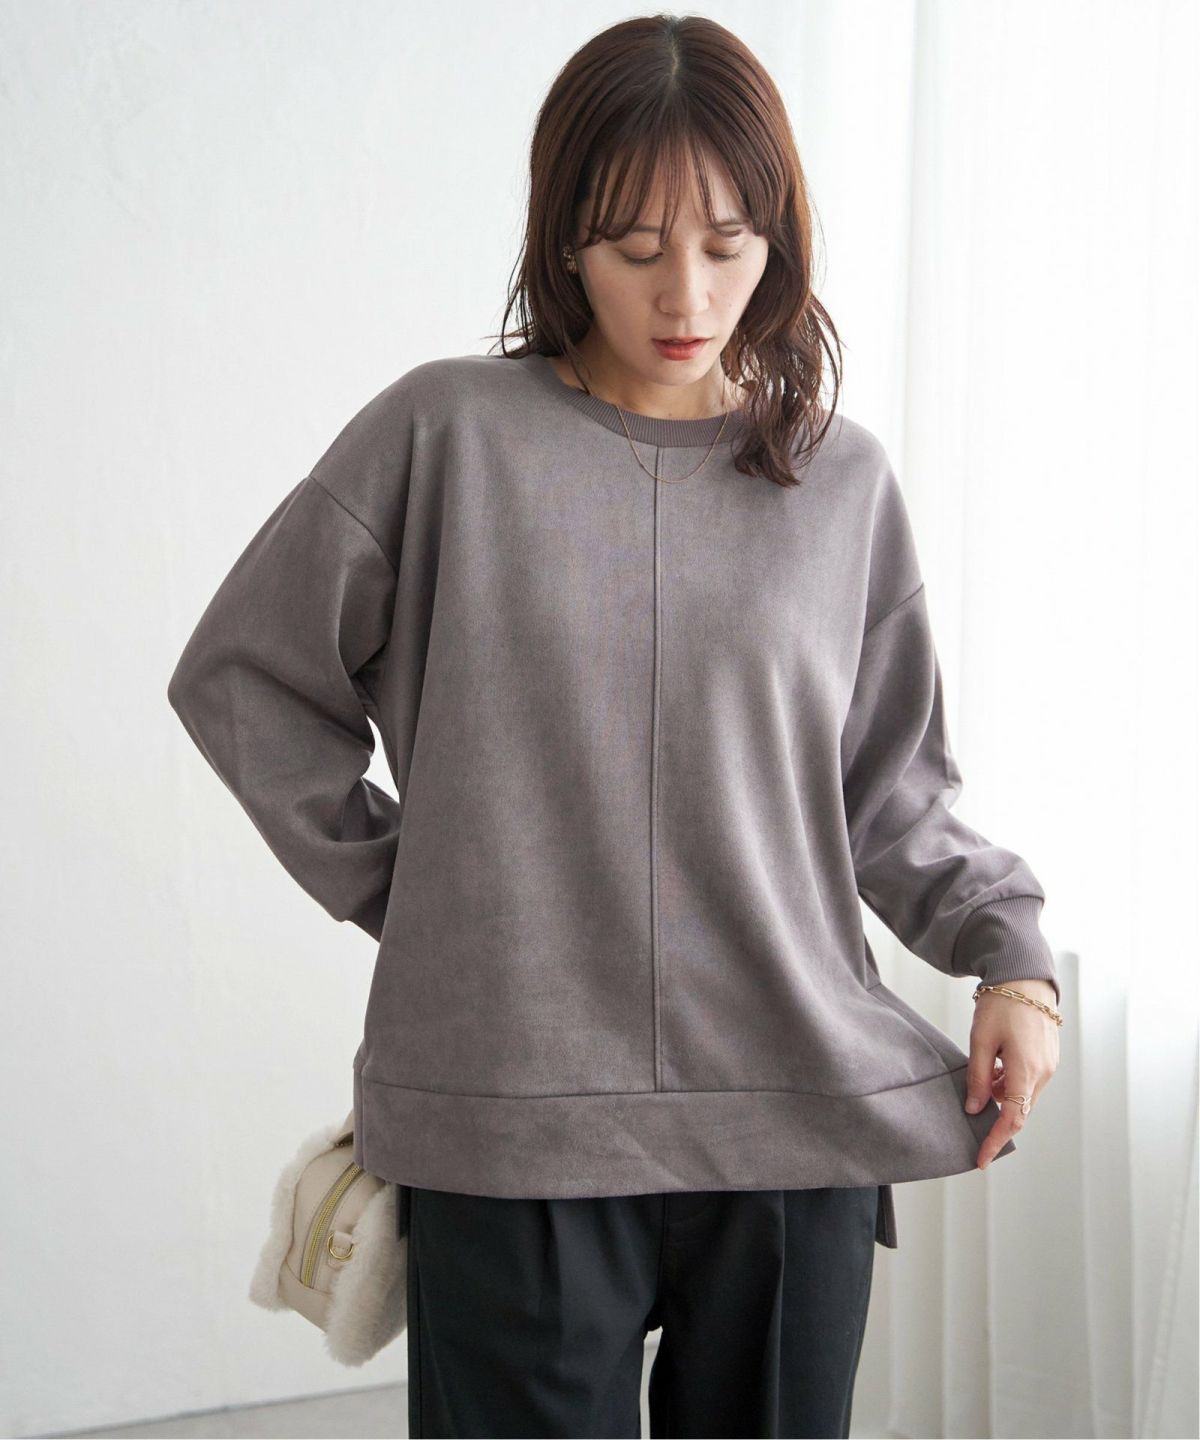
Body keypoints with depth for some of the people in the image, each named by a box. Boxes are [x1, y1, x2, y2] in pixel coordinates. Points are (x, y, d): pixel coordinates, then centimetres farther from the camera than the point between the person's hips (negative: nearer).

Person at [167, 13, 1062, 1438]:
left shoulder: (843, 481, 7)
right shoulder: (444, 435, -1)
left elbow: (889, 790, 12)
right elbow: (240, 678, 5)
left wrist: (1009, 950, -2)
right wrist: (399, 890, 2)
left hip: (800, 1119, 3)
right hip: (512, 1127, -2)